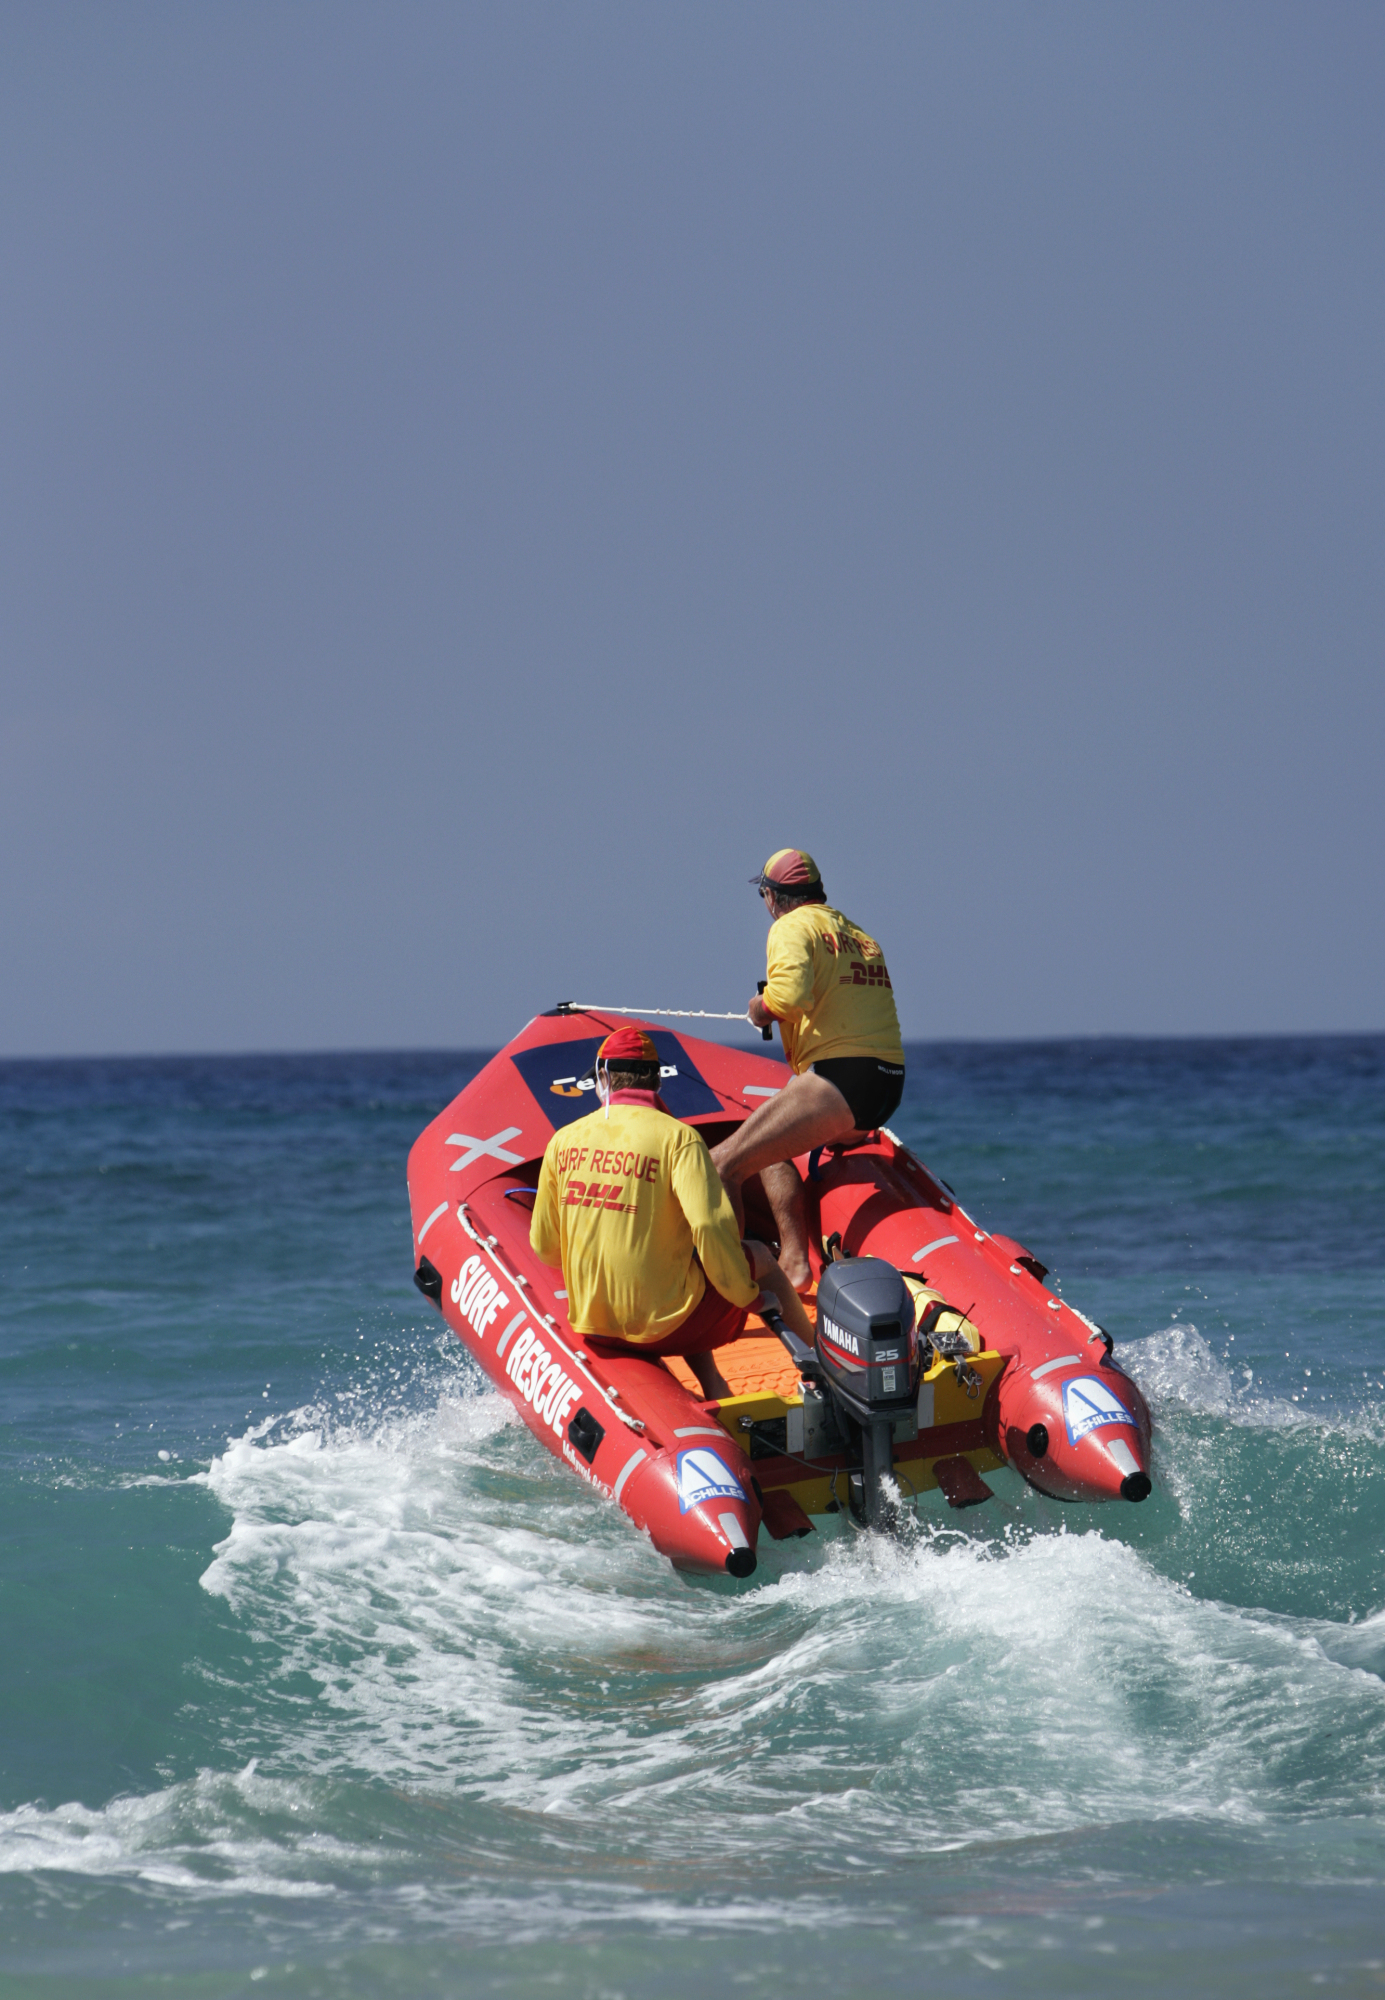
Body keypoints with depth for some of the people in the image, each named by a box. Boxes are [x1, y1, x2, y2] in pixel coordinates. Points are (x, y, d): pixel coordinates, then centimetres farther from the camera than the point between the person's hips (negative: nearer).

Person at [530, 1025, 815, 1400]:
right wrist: (748, 1295, -6)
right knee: (758, 1257, 22)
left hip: (591, 1325, 5)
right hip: (663, 1325, -5)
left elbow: (544, 1247, 6)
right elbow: (711, 1228, -22)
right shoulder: (677, 1138, -12)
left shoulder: (563, 1141, 1)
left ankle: (716, 1396, 34)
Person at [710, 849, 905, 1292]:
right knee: (769, 1148, 30)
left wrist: (760, 1008, -1)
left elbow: (790, 993, -21)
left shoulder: (793, 927, -2)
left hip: (840, 1077, -9)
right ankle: (795, 1262, 25)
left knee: (723, 1165, -10)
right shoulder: (860, 935, 24)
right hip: (888, 1084, 9)